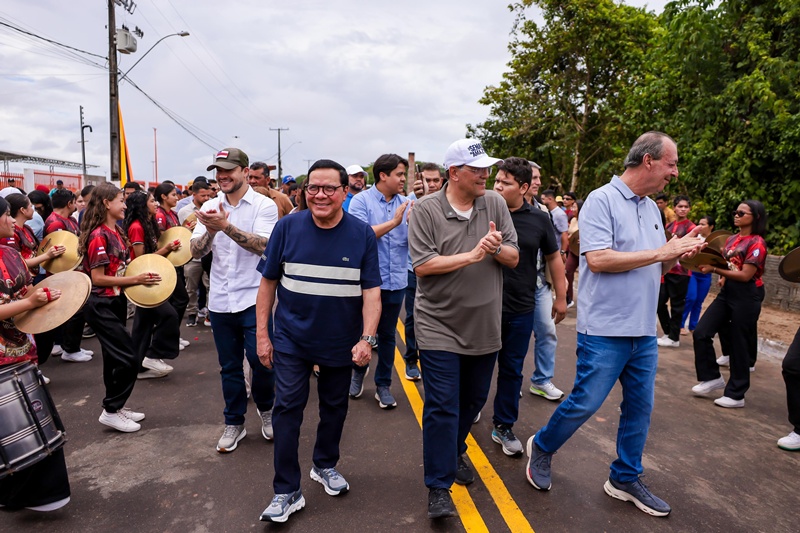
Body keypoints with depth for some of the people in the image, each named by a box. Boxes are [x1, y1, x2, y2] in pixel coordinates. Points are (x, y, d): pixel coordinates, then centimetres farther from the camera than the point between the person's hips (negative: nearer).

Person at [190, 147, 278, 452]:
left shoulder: (264, 205, -5)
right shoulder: (210, 208, 6)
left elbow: (262, 245, -19)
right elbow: (196, 252, -1)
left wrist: (226, 226, -28)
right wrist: (211, 230, -21)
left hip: (254, 298, -4)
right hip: (220, 300, 4)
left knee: (261, 360, -4)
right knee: (229, 367, 13)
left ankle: (265, 408, 26)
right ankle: (234, 423, 30)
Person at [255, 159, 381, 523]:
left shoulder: (362, 234, -9)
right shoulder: (288, 227, -8)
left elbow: (371, 291, -9)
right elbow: (268, 282, -2)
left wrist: (367, 338, -19)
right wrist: (262, 333, -3)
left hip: (341, 343, 1)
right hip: (292, 339, -1)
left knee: (334, 407, 17)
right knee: (287, 409, 0)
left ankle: (325, 466, 41)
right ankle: (287, 491, 16)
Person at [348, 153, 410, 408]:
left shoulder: (406, 204, 3)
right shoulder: (361, 200, -8)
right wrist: (394, 222, -19)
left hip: (395, 282, 3)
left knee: (387, 336, 13)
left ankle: (383, 384, 27)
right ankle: (359, 372, 40)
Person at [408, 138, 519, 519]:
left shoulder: (495, 204, 1)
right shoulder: (426, 210, -10)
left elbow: (514, 259, 2)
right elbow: (422, 265, -17)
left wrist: (498, 248, -20)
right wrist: (472, 255, -20)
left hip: (484, 328, 5)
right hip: (440, 327, -4)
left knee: (473, 400, 20)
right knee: (442, 408, -1)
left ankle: (455, 452, 45)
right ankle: (438, 486, 14)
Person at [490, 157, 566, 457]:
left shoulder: (539, 219, -1)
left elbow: (554, 257, 9)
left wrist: (561, 297, 11)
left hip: (520, 309, 2)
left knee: (512, 369, 12)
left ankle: (503, 426, 28)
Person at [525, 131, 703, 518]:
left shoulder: (651, 208, 13)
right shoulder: (602, 200, -12)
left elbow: (655, 266, 19)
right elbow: (598, 259, -23)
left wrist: (678, 255, -3)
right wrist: (661, 252, -17)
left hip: (644, 332, 8)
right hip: (605, 330, -8)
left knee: (639, 408, 13)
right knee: (584, 403, 0)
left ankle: (625, 479, 30)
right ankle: (542, 447, 26)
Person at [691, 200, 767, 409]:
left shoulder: (757, 243, -12)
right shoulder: (732, 239, 11)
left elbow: (745, 275, -18)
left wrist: (715, 270, -22)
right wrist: (708, 263, -4)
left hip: (746, 297, -7)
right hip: (726, 292, 7)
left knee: (739, 345, 2)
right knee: (701, 332, 0)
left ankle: (736, 395, 15)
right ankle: (712, 377, 16)